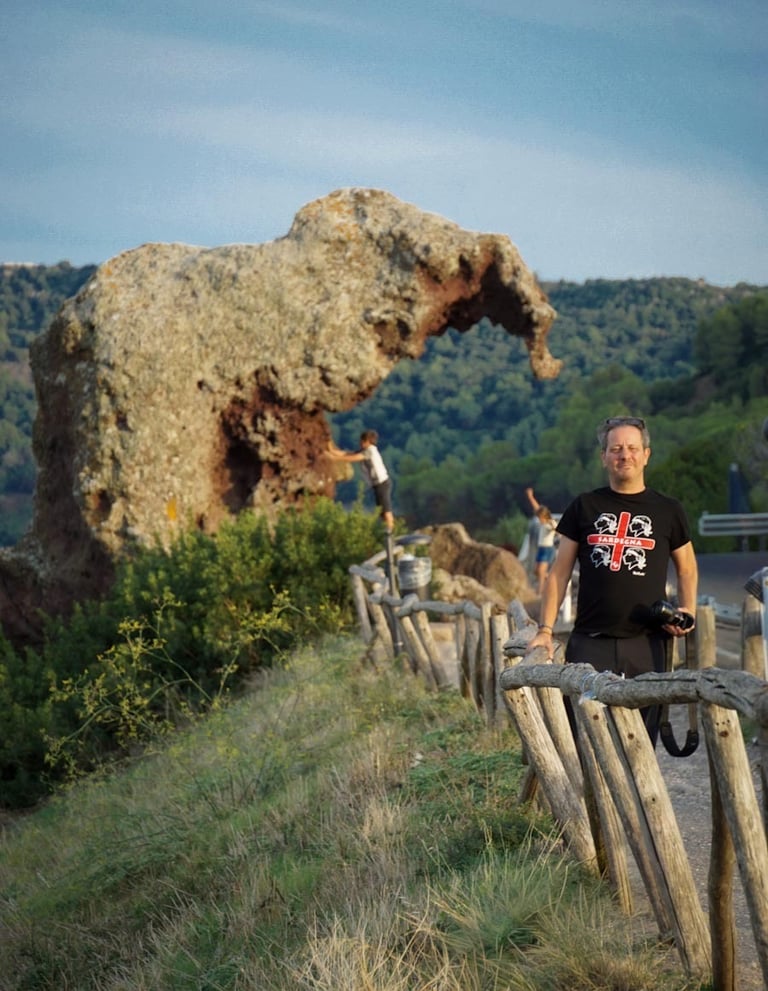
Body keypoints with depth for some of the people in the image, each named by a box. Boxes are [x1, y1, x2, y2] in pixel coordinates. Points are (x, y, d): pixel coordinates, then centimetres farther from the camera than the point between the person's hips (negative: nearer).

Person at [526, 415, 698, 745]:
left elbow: (687, 568, 19)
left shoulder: (668, 511, 8)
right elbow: (559, 571, 8)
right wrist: (545, 629, -1)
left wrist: (687, 612, 1)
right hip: (589, 642, 0)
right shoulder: (584, 507, 8)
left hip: (647, 643, 1)